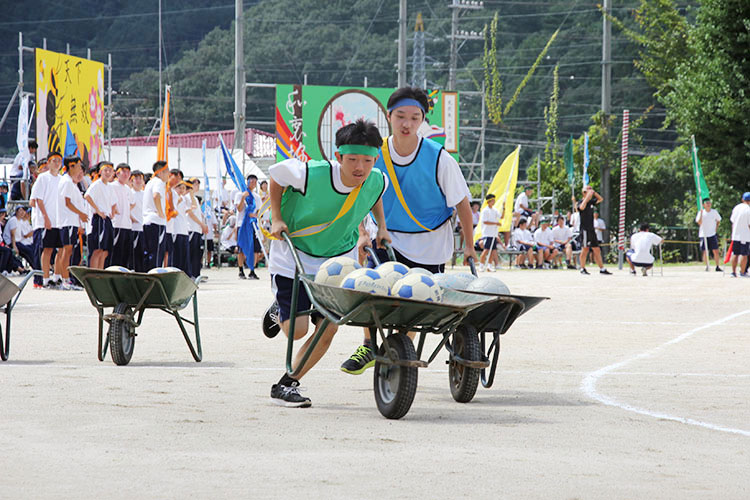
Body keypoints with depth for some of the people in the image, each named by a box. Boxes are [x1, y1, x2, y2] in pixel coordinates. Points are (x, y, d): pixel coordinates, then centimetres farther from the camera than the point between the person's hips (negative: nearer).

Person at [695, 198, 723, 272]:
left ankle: (717, 267, 1)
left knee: (716, 251, -4)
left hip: (713, 235, 1)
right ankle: (707, 266, 12)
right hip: (703, 235, -1)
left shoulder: (714, 212, 3)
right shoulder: (701, 212, -3)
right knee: (705, 252, 0)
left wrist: (716, 228, 9)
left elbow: (718, 220, 20)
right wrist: (701, 213, -22)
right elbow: (699, 223, -15)